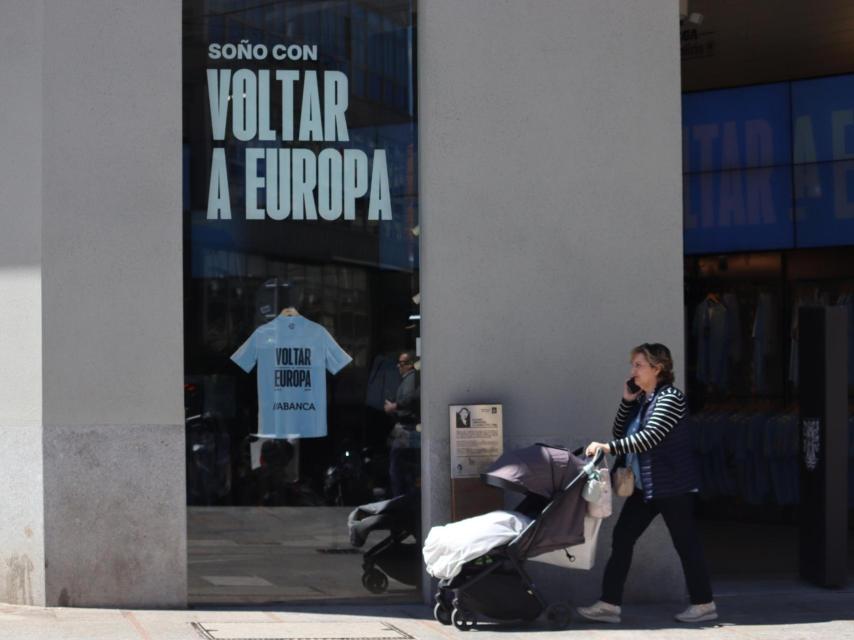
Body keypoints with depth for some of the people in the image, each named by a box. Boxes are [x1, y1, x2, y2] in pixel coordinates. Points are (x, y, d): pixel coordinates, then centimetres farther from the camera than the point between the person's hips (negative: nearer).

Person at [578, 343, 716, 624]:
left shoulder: (670, 398, -13)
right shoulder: (641, 400, 12)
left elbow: (650, 437, -25)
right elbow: (620, 433, 11)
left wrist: (609, 447, -30)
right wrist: (626, 400, 0)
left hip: (673, 485, -9)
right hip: (644, 486, 9)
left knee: (685, 543, 0)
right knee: (621, 539, 3)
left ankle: (704, 604, 12)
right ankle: (609, 604, 5)